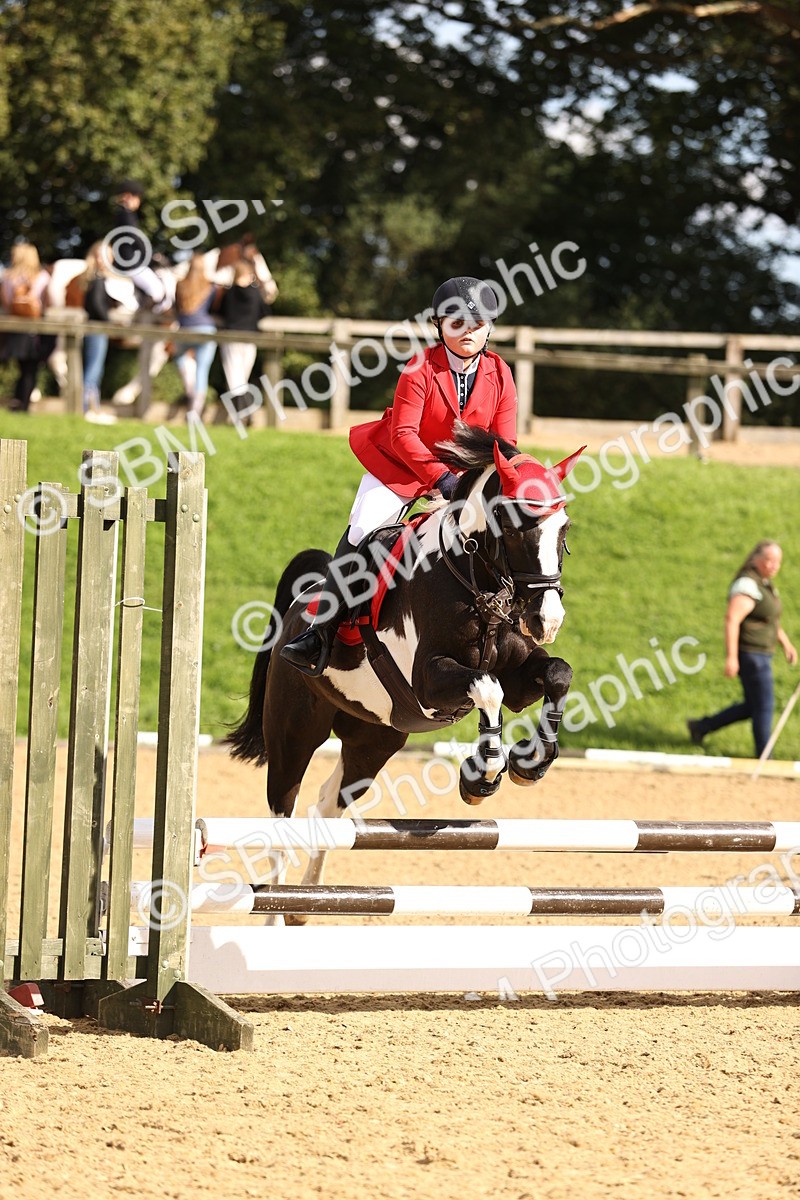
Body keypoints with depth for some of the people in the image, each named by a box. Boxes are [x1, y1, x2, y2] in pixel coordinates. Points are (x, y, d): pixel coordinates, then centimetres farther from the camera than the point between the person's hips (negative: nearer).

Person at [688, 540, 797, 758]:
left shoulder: (764, 583, 13)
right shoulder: (747, 585, -19)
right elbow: (731, 619, -26)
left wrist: (786, 644, 18)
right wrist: (731, 657, -30)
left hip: (760, 655, 10)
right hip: (750, 654, -10)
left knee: (752, 707, 17)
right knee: (764, 705, -3)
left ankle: (701, 727, 27)